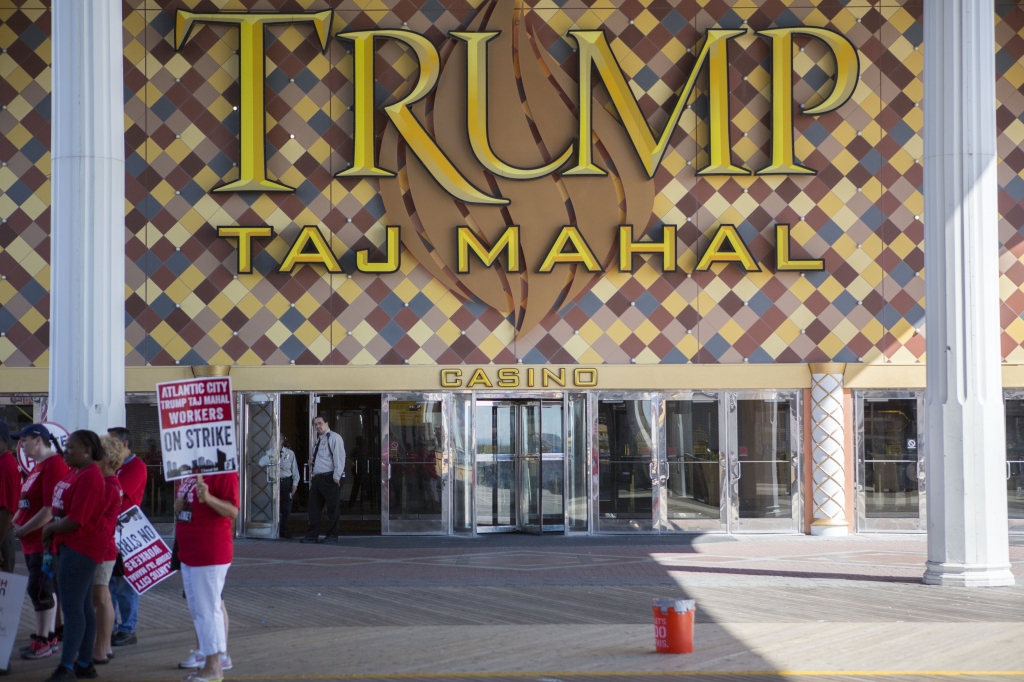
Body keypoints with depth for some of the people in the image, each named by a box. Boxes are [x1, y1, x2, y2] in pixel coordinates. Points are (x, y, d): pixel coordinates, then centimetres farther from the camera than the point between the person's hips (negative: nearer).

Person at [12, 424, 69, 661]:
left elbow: (50, 509, -21)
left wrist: (23, 530, -16)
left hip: (44, 541, -9)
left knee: (40, 589, -5)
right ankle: (49, 637, 19)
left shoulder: (54, 465, -16)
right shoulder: (38, 466, 15)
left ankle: (43, 641, 2)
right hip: (32, 542, 9)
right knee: (44, 590, 13)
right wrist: (16, 522, 7)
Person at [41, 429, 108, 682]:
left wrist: (50, 528, -8)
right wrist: (52, 530, 1)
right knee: (83, 605, 13)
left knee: (71, 606, -10)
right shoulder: (73, 472, 12)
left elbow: (76, 520, -22)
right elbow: (62, 509, 18)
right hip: (69, 546, 10)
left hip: (81, 547, -10)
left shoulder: (90, 477, -18)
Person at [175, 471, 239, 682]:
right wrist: (178, 505, 4)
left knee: (208, 608, -5)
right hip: (188, 552, 10)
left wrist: (208, 498, -33)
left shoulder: (223, 472, -14)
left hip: (211, 553, -10)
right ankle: (204, 653, 26)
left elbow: (233, 511, -19)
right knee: (197, 609, 16)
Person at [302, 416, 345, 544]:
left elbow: (339, 457, -13)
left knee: (333, 507, -1)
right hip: (317, 478, 9)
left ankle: (332, 535, 4)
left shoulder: (334, 438, -5)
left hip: (330, 478, -9)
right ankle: (313, 535, 10)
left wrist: (337, 476, -18)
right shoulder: (318, 440, 22)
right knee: (313, 507, 6)